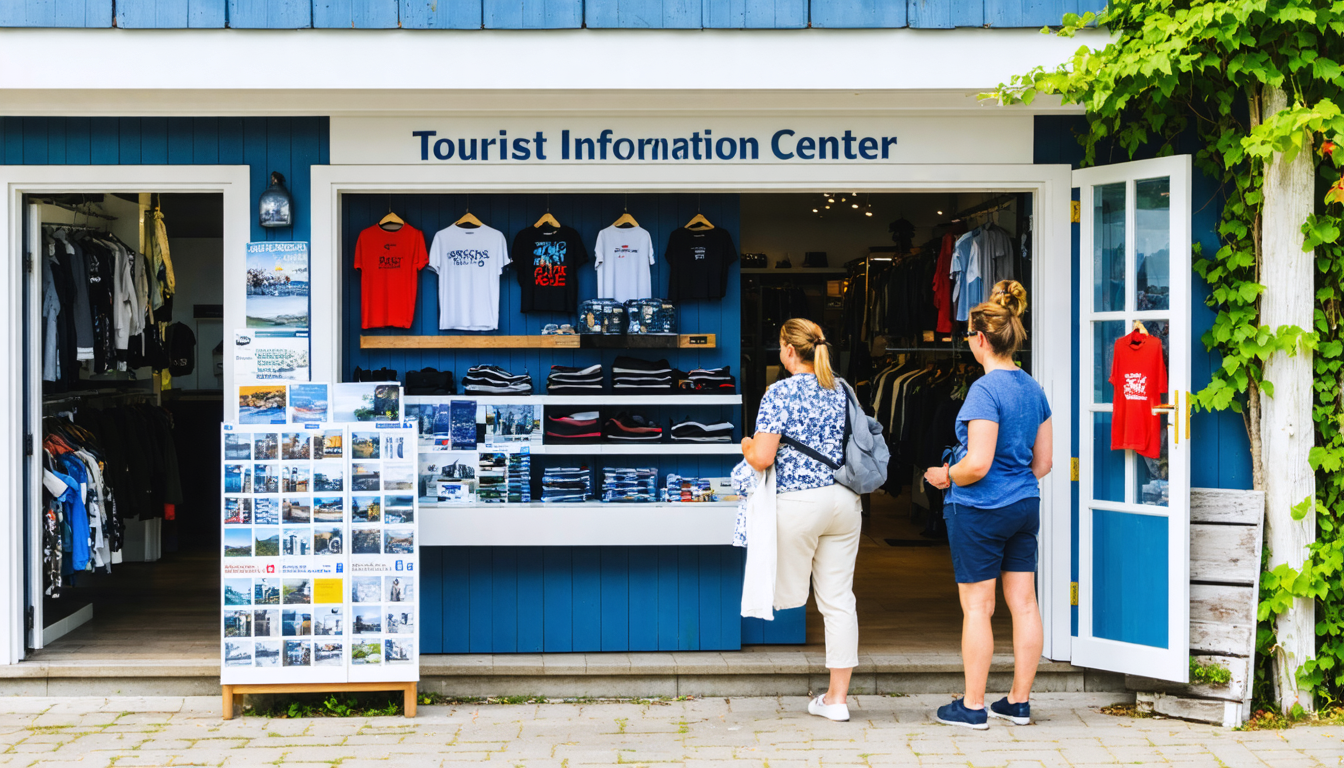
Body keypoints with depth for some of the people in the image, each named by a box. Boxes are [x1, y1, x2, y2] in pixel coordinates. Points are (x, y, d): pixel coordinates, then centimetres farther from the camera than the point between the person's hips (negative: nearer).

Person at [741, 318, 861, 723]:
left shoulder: (780, 393, -9)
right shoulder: (842, 390, 9)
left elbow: (762, 458, -14)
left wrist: (748, 447, 8)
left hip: (799, 503, -6)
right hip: (845, 500, 6)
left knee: (788, 594, 13)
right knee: (839, 599, 6)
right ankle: (837, 697, 9)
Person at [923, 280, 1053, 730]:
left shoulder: (985, 390, -17)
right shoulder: (1034, 389, 7)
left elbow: (977, 464, -23)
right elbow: (1043, 462, 12)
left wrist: (945, 476, -5)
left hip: (980, 511, -8)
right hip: (1025, 506, 8)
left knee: (977, 607, 0)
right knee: (1024, 603, 9)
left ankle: (972, 706, 7)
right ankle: (1019, 702, 17)